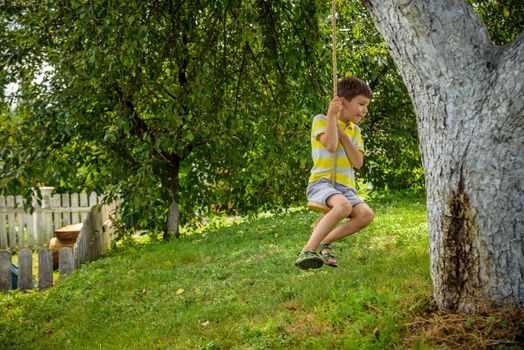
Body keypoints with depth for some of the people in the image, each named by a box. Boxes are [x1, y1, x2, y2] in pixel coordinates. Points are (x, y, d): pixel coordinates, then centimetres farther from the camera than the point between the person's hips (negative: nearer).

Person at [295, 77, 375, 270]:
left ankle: (325, 242, -7)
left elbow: (358, 163, 5)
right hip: (321, 183, -6)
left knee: (366, 214, -24)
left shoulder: (355, 130, 18)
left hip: (345, 188, 6)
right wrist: (331, 115, -11)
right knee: (343, 205, -38)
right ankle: (307, 251, -35)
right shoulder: (321, 120, 2)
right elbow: (330, 145, -18)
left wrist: (343, 135, -2)